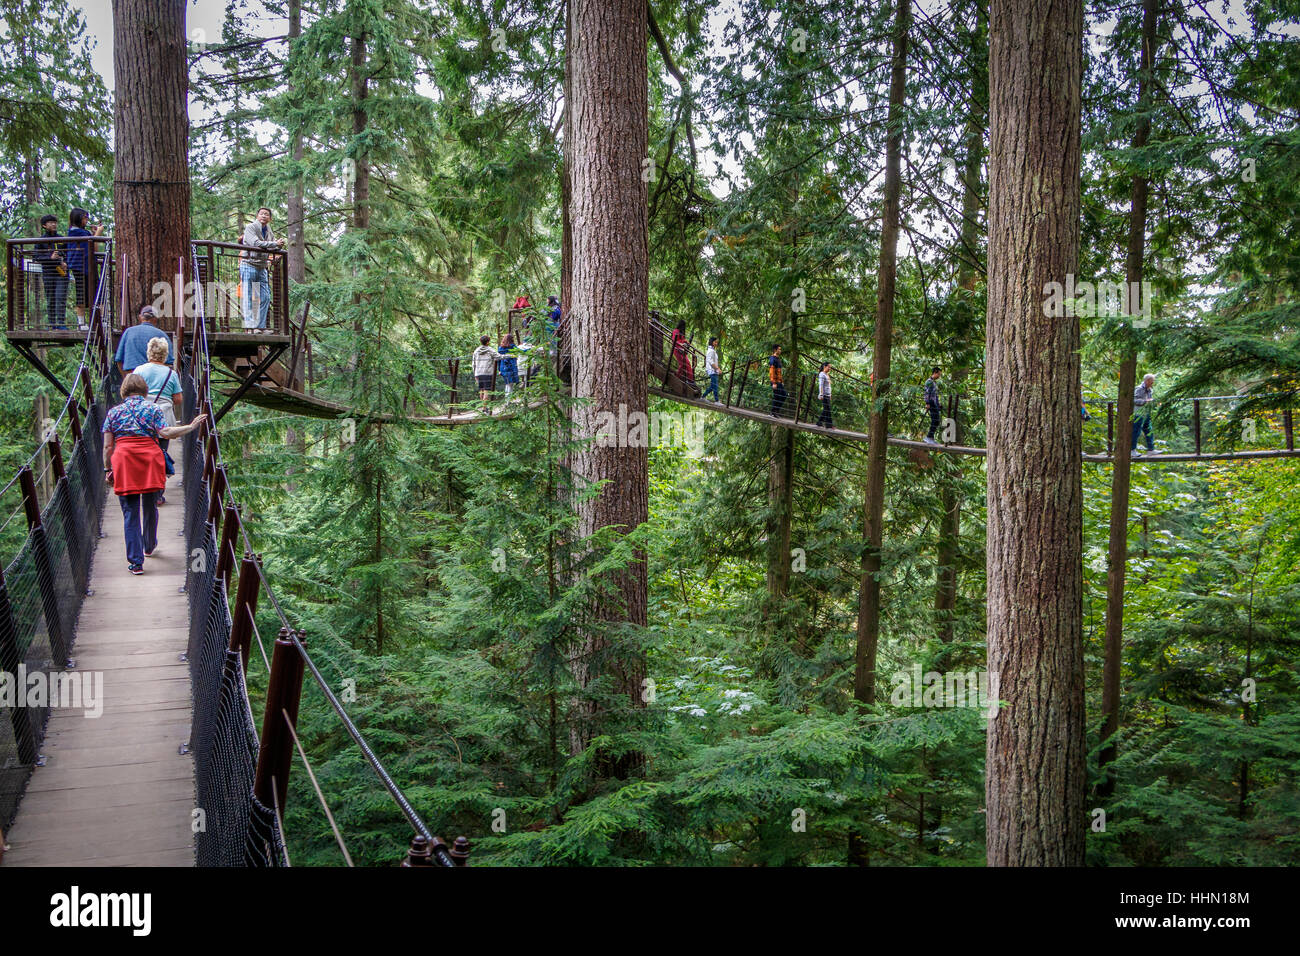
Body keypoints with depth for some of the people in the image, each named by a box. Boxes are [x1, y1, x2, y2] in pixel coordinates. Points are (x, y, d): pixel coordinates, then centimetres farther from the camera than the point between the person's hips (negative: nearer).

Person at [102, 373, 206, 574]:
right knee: (150, 507, 18)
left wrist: (108, 469, 14)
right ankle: (149, 547, 39)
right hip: (150, 461, 0)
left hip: (123, 463, 0)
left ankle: (136, 561, -4)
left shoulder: (114, 412, 9)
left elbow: (107, 446, 6)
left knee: (130, 513, 1)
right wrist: (191, 427, -4)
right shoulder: (152, 408, 6)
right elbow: (165, 432, -9)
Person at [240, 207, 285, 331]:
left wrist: (280, 245, -9)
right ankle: (250, 326, -10)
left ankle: (261, 326, 7)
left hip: (262, 267, 7)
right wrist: (275, 244, -21)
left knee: (265, 297, 3)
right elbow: (255, 243, -21)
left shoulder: (268, 231, 15)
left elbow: (275, 247, 15)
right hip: (249, 266, -7)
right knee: (248, 297, -7)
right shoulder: (250, 227, -6)